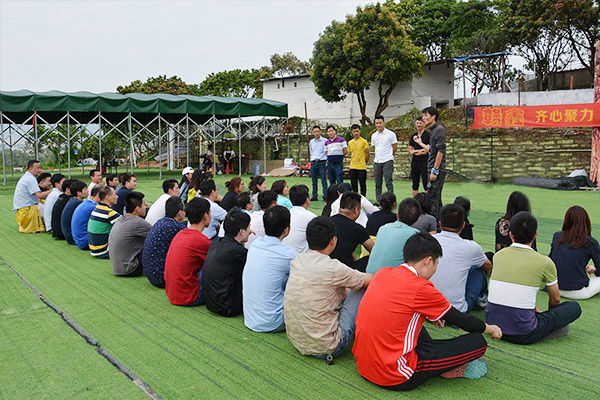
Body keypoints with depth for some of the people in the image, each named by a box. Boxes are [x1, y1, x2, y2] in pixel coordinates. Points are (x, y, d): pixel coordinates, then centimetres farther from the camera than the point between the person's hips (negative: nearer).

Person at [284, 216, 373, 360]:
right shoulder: (333, 268, -19)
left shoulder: (296, 261, 0)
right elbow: (369, 281, 0)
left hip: (296, 341, 7)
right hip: (324, 349, -7)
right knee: (363, 290, 2)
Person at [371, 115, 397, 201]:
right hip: (376, 162, 5)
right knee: (377, 184, 8)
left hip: (387, 161, -5)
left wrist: (388, 155, 10)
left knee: (388, 183, -8)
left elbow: (395, 147, 2)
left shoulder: (390, 134, -4)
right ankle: (378, 201, 15)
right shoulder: (374, 136, 10)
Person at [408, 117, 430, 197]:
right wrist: (419, 150, -6)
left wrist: (420, 142, -8)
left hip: (424, 162, -6)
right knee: (415, 185, 9)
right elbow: (410, 151, 9)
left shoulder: (428, 135, -5)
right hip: (415, 162, 6)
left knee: (426, 185, -6)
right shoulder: (413, 136, 11)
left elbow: (428, 150, -12)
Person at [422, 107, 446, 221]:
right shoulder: (433, 130, 18)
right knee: (436, 200, 14)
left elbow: (441, 151, -19)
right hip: (434, 170, 10)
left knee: (431, 199, -10)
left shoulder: (439, 129, -12)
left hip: (437, 170, -10)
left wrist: (434, 170, -21)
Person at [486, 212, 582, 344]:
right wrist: (548, 316, 33)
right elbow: (555, 299, 11)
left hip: (492, 325, 4)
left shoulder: (498, 255, 3)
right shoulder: (545, 263, -7)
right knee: (574, 307, 13)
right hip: (523, 336, -4)